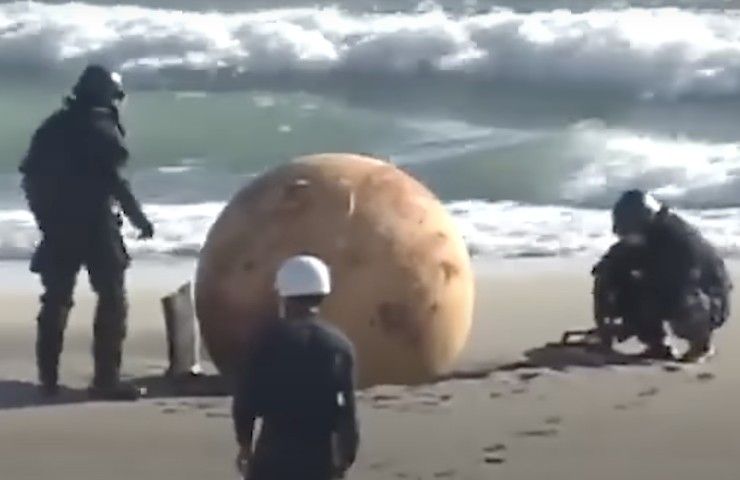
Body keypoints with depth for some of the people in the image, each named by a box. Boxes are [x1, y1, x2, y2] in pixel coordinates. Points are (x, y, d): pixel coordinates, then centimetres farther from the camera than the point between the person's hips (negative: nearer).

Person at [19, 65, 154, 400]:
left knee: (56, 299, 14)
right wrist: (138, 218, -9)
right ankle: (106, 379, -7)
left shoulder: (53, 126, 10)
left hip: (58, 226, 6)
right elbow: (113, 179, -16)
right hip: (94, 224, -6)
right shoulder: (102, 128, -9)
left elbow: (31, 176, 10)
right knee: (111, 298, 0)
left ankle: (48, 378, 14)